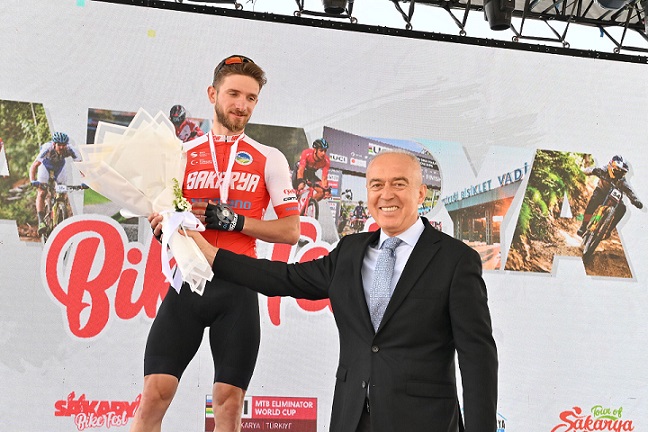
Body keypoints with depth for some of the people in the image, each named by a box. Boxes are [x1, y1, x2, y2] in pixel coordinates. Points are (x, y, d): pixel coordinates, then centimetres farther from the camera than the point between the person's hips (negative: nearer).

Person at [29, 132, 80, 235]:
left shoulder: (69, 150, -34)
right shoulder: (47, 149, -40)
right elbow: (34, 166, -41)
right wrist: (33, 181, -55)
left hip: (59, 165, 3)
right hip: (46, 164, -3)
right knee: (41, 193, -14)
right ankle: (41, 221, -17)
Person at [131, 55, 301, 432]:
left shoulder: (270, 160, 8)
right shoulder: (182, 154, 12)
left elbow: (291, 231, 1)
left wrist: (234, 220, -11)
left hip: (237, 287, -1)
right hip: (187, 282, 1)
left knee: (229, 400, -1)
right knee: (155, 394, -8)